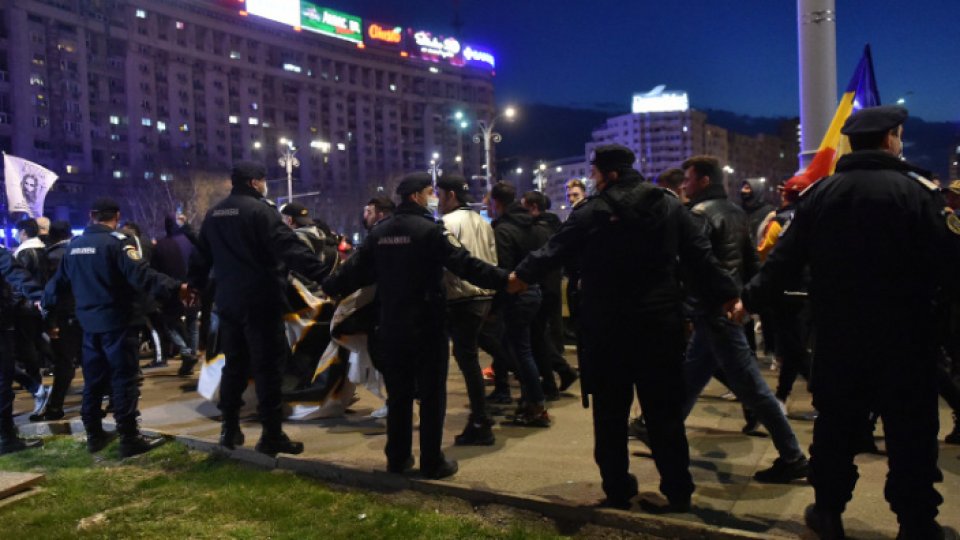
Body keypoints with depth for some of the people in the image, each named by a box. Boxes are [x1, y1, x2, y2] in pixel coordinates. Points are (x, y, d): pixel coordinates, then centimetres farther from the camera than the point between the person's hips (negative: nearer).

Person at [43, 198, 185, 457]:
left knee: (93, 379, 15)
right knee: (123, 380, -4)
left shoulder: (75, 245, 10)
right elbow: (140, 274, -25)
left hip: (89, 322, 7)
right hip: (117, 321, -7)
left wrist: (47, 303, 39)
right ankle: (129, 438, -2)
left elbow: (60, 280, 21)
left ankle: (94, 435, 23)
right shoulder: (116, 241, -13)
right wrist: (175, 287, -30)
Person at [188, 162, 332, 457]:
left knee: (234, 365, 16)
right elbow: (289, 247, -22)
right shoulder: (260, 209, -10)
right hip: (261, 301, -7)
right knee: (266, 367, -3)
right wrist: (322, 275, -26)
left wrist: (195, 286, 38)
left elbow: (202, 256, 23)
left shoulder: (214, 214, 13)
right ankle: (272, 435, -1)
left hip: (228, 301, 7)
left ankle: (229, 429, 22)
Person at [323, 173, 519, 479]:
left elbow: (356, 269, 12)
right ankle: (432, 462, 9)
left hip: (391, 326, 6)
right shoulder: (430, 230, -11)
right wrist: (504, 280, -17)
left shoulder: (379, 232, 8)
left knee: (398, 394, 14)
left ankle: (398, 457, 22)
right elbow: (465, 265, -18)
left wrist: (328, 288, 28)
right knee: (432, 394, 3)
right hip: (426, 325, -6)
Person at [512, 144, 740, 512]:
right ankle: (678, 491, 15)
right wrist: (726, 295, 16)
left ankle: (617, 490, 15)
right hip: (661, 323, 3)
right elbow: (700, 256, 7)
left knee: (610, 413, 9)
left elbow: (554, 251, 1)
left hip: (607, 327, -3)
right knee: (664, 411, 10)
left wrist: (521, 275, 17)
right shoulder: (670, 205, 6)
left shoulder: (592, 212, -6)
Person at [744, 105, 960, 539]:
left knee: (835, 424, 15)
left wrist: (751, 298, 13)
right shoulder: (916, 189, -10)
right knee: (910, 430, 9)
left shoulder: (820, 192, 1)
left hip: (838, 334, 4)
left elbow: (786, 259, 3)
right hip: (904, 336, -3)